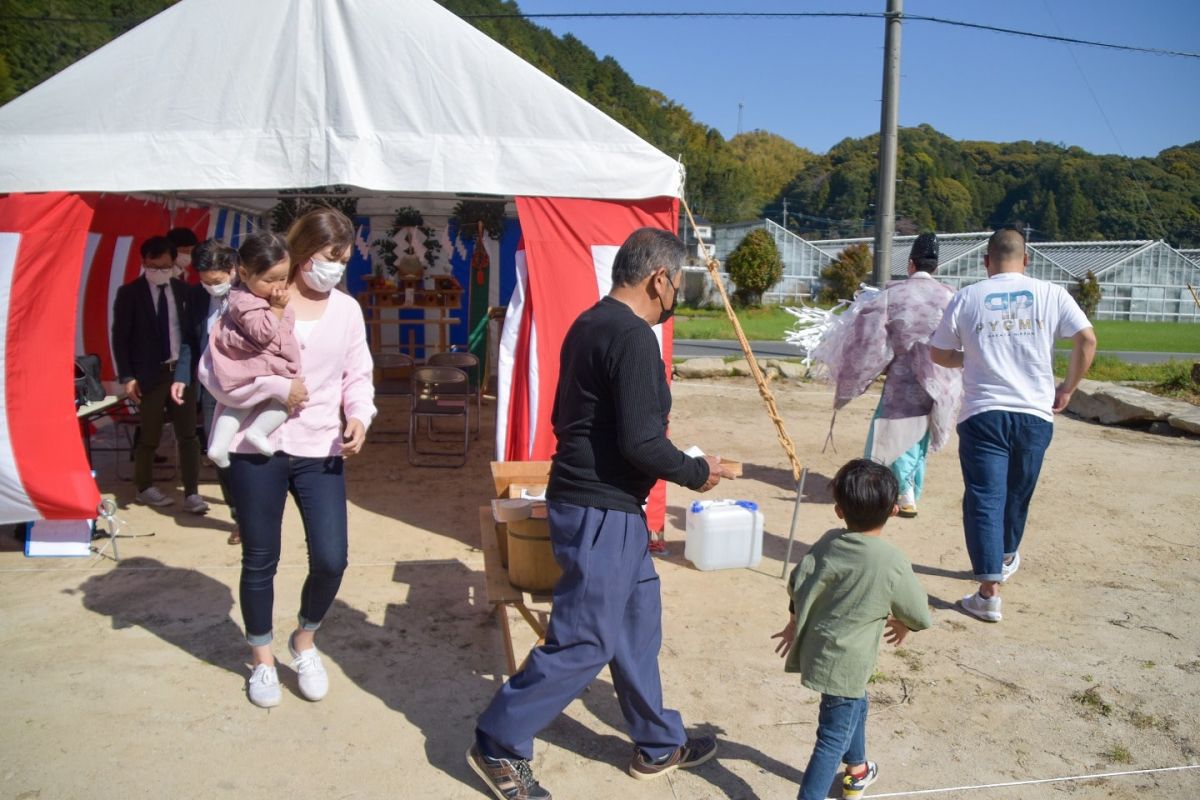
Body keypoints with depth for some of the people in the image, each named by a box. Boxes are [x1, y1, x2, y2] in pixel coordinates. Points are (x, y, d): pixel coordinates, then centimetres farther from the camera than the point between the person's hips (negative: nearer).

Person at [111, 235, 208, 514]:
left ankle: (192, 494, 5)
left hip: (181, 371, 2)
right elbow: (120, 338, -4)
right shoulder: (130, 293, -3)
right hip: (149, 374, -2)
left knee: (188, 435, 1)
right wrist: (127, 377, -9)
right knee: (150, 436, 9)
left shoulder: (182, 290, 5)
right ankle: (144, 488, 29)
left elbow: (190, 330, 8)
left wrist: (187, 370, 2)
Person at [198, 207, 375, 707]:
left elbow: (358, 376, 10)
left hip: (320, 451, 3)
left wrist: (359, 416, -9)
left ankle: (305, 641, 28)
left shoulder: (347, 309, 6)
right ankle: (262, 658, 33)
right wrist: (276, 386, -16)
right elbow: (212, 370, -8)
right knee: (260, 561, 10)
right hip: (255, 449, -2)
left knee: (331, 559, -3)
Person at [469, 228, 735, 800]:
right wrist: (697, 472, -8)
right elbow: (641, 442, -24)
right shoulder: (633, 336, -20)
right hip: (602, 510, -10)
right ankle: (500, 744, 18)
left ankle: (659, 745, 34)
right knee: (584, 640, 2)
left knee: (637, 620, 19)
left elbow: (567, 416, 17)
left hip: (591, 498, 10)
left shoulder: (590, 324, 11)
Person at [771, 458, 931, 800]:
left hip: (815, 649, 7)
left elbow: (798, 585, 0)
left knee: (855, 706, 31)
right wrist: (903, 623, 18)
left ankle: (857, 770, 52)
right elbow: (921, 616, -5)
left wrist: (795, 623, 18)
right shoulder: (893, 563, -20)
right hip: (845, 664, -7)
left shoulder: (829, 542, -8)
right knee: (834, 738, 5)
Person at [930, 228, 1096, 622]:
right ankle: (1006, 557, 45)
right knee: (1017, 495, 21)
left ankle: (989, 593, -6)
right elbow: (1087, 340, -5)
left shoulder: (967, 298, 1)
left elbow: (939, 354, 7)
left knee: (984, 499, 0)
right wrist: (1068, 388, 7)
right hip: (1035, 413, 2)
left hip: (982, 414, -2)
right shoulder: (1051, 294, 2)